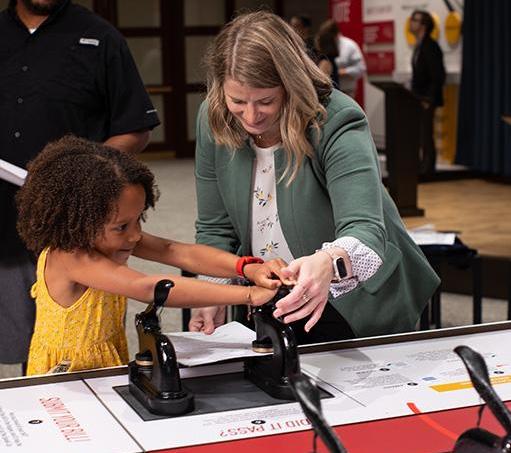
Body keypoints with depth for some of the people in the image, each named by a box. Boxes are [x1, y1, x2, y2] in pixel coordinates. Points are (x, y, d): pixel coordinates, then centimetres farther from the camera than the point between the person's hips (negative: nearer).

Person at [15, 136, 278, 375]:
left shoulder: (104, 237, -3)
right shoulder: (67, 257, -24)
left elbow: (176, 252, -12)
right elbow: (149, 289, -34)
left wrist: (248, 268, -27)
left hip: (109, 371, 6)